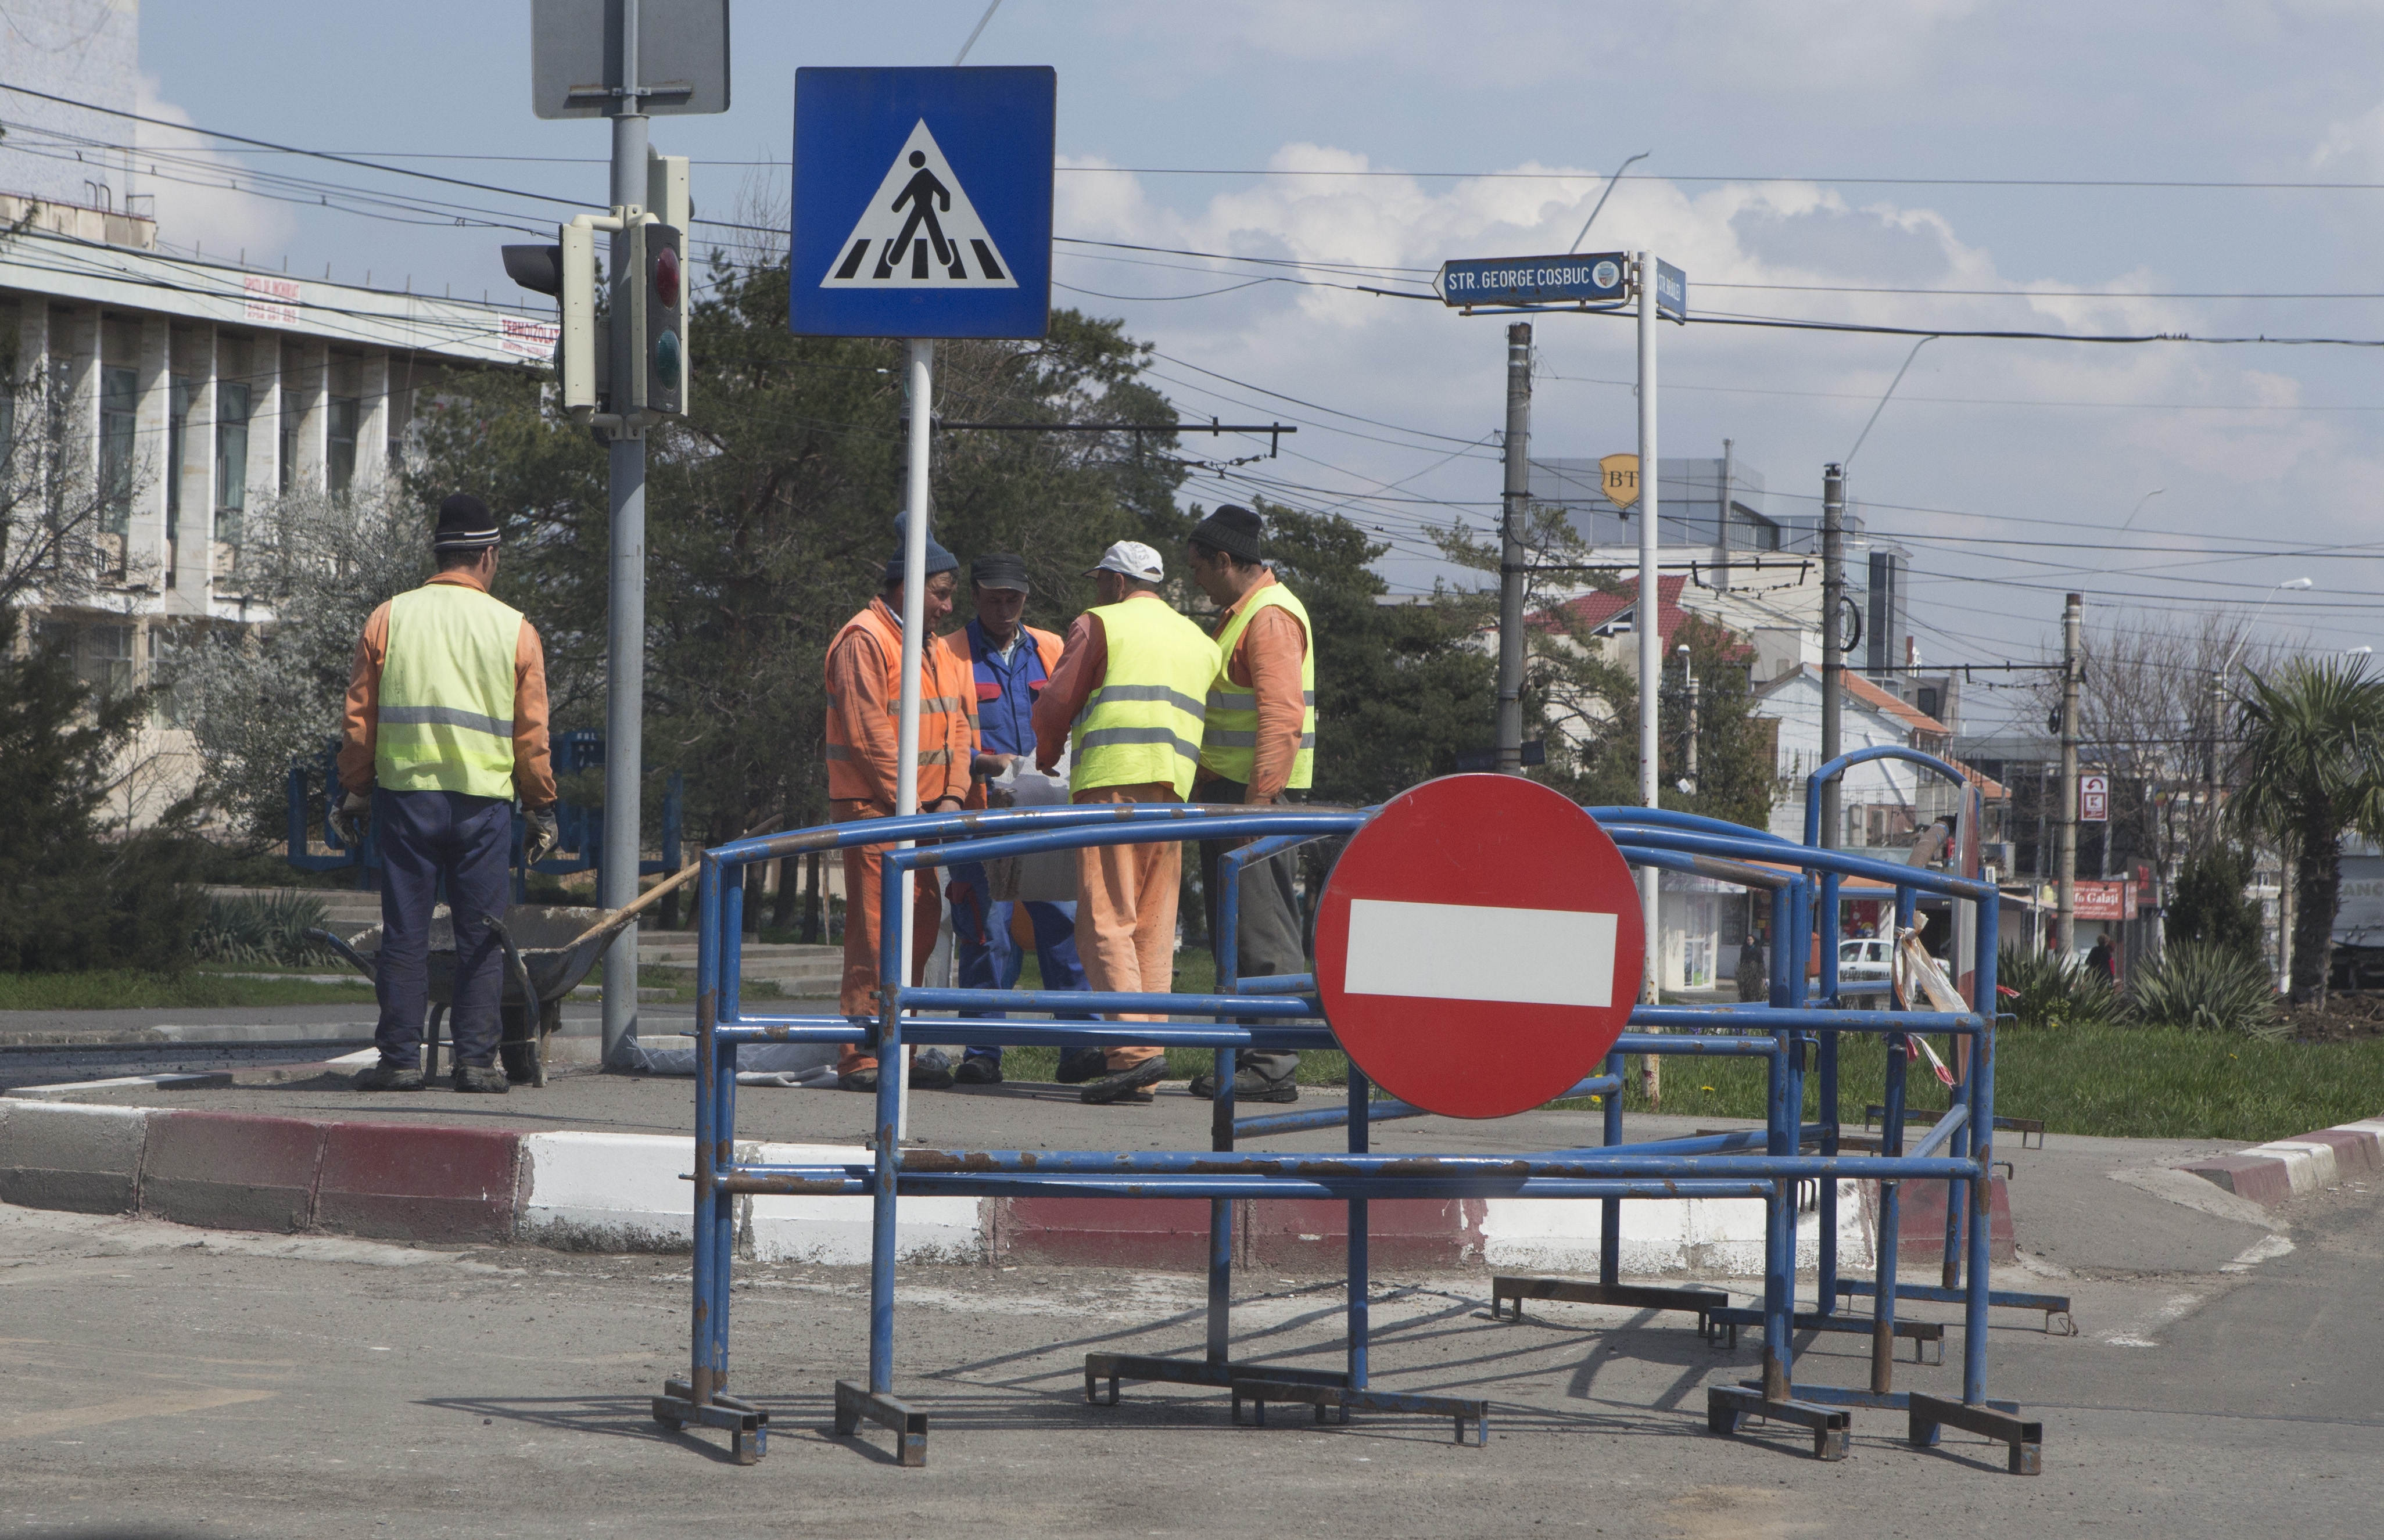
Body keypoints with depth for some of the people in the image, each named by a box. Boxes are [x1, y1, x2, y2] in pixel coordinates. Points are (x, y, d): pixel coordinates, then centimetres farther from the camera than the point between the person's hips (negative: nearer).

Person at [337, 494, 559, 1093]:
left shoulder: (389, 619, 3)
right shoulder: (515, 629, 2)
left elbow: (359, 718, 5)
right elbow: (532, 734, 3)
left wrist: (355, 791, 14)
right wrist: (542, 808, 11)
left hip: (406, 795, 1)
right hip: (484, 799, -1)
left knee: (405, 931, 4)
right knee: (481, 935, 4)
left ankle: (401, 1058, 3)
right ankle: (477, 1059, 2)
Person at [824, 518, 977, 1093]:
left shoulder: (935, 650, 19)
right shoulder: (864, 641, -10)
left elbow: (958, 726, 16)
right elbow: (869, 735, -15)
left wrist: (952, 798, 1)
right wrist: (909, 807, -14)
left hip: (918, 813, 9)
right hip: (875, 809, -9)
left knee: (920, 926, 9)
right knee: (876, 930, -10)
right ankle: (861, 1059, -10)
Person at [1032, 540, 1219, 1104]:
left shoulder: (1099, 624, 5)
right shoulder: (1199, 640, 23)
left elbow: (1055, 704, 3)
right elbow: (1208, 721, 19)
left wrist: (1046, 760, 21)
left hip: (1111, 782, -6)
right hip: (1172, 790, 6)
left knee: (1106, 919, -9)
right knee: (1153, 927, 7)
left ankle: (1134, 1049, -22)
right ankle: (1144, 1056, 5)